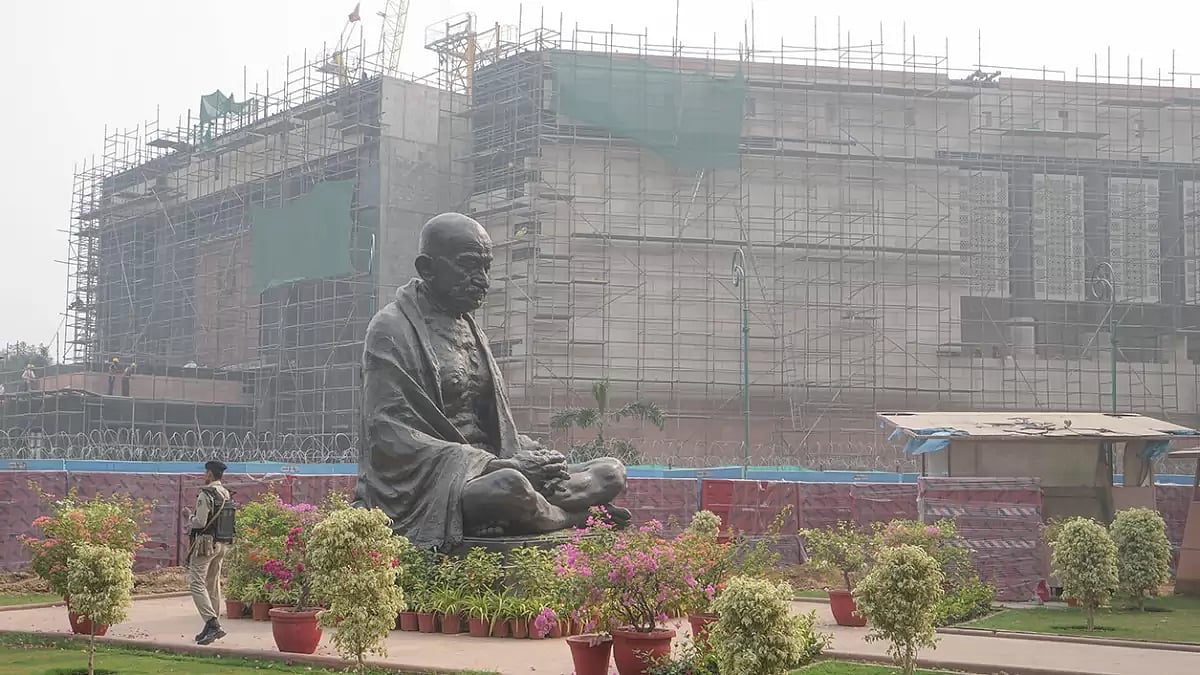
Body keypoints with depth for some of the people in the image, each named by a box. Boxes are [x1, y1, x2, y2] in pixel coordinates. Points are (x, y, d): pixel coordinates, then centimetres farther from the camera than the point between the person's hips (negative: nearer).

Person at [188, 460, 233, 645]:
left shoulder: (206, 494, -15)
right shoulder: (227, 495, 10)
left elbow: (200, 522, -18)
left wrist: (191, 517, 3)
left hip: (206, 543, -8)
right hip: (222, 544, 8)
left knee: (197, 583, -8)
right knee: (213, 585, 14)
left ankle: (213, 623, -20)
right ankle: (212, 627, 17)